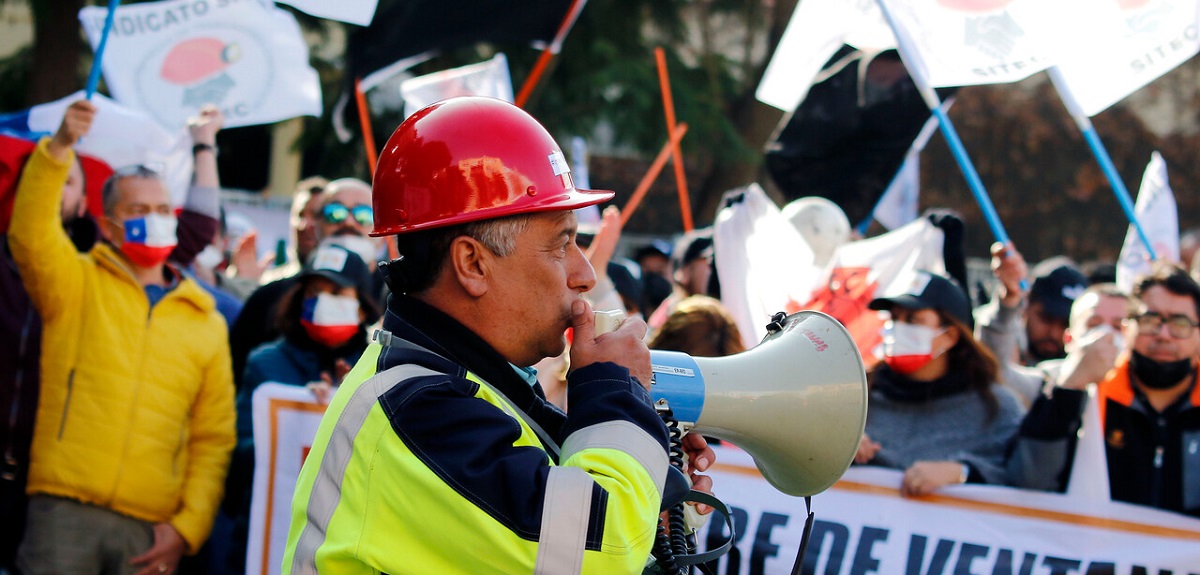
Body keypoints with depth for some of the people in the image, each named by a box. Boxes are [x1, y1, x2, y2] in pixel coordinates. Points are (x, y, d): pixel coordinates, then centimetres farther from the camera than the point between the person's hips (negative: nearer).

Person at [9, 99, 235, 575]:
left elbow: (214, 440, 13)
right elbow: (30, 234, -9)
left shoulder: (206, 323, 17)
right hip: (65, 512, -2)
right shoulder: (78, 285, 13)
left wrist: (187, 527, 1)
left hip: (150, 530, 2)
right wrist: (59, 148, -21)